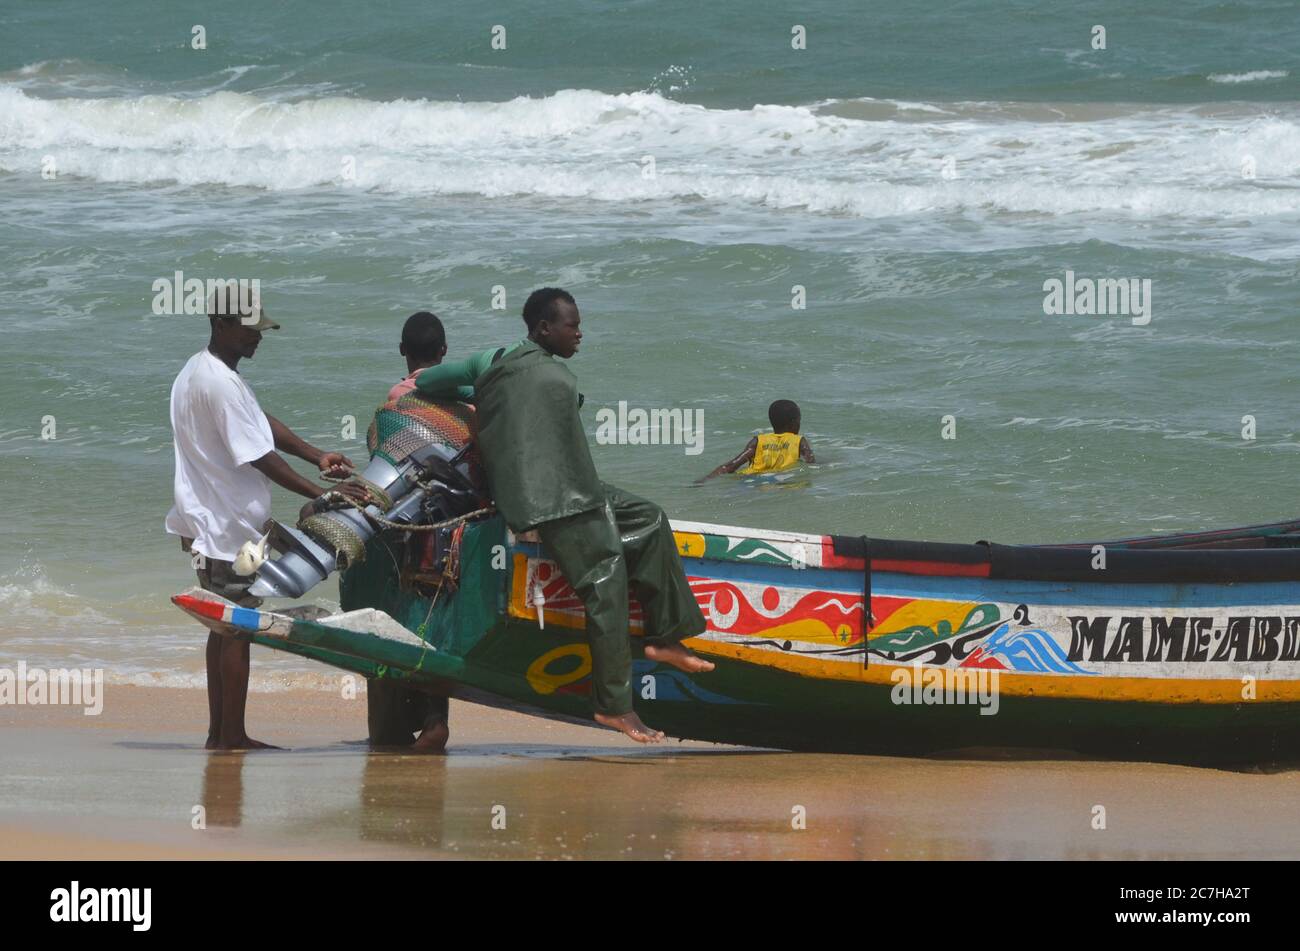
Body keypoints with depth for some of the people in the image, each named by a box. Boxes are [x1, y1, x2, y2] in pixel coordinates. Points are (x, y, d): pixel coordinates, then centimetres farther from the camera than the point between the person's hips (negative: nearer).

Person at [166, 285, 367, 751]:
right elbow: (261, 459, -22)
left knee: (226, 627, 15)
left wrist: (317, 456, 2)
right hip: (227, 528, -11)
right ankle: (231, 738, -4)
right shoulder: (220, 384, -21)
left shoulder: (200, 371, 13)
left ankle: (220, 733, 18)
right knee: (238, 629, -6)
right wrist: (321, 493, -19)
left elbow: (265, 424, 13)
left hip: (206, 521, 11)